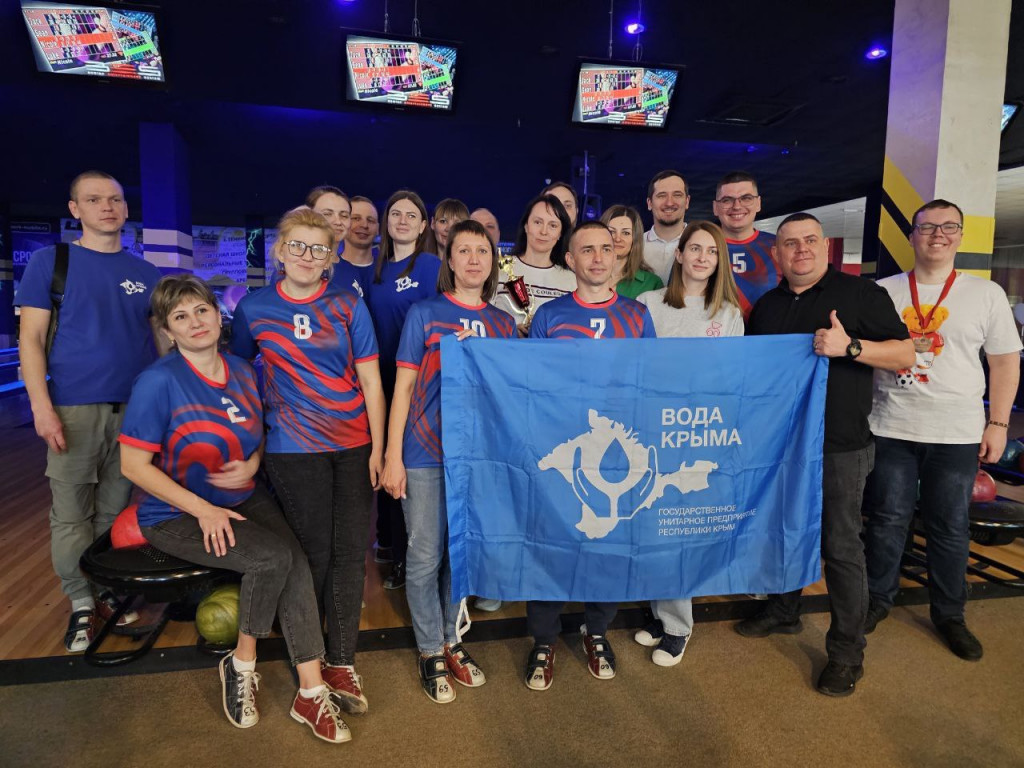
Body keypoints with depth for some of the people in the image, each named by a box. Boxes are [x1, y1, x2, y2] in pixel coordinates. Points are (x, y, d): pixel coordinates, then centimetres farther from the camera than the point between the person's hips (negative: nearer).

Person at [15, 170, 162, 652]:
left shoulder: (147, 274, 10)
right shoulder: (49, 261, 3)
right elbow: (31, 338, -1)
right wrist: (41, 406, -11)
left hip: (137, 409, 2)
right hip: (74, 409, -2)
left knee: (116, 510, 10)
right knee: (71, 513, 4)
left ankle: (109, 591, 25)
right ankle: (81, 603, 20)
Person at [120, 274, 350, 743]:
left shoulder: (242, 371, 3)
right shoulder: (158, 381, -14)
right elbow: (134, 464, -13)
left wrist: (251, 465, -8)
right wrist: (202, 509, -19)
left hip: (245, 500, 5)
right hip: (175, 515, -4)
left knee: (297, 563, -21)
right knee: (273, 556, -26)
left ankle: (312, 693, -11)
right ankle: (241, 665, 0)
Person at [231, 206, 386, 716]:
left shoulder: (348, 307, 2)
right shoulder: (254, 308, 3)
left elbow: (370, 382, 2)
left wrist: (378, 447, -2)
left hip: (354, 445, 1)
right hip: (294, 448, -1)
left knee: (351, 552, 2)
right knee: (314, 553, 4)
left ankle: (342, 663, 16)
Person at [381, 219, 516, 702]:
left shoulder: (503, 324, 8)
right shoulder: (424, 314, -1)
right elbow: (403, 386, -3)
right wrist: (392, 457, -7)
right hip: (426, 454, -3)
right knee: (425, 557, 4)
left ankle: (450, 639, 33)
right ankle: (431, 651, 24)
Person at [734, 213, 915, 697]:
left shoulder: (860, 293, -3)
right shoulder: (765, 306, 11)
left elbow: (905, 355, -6)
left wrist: (850, 347, -22)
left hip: (840, 446, -5)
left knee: (841, 546, 1)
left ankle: (847, 652, 15)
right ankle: (782, 612, 38)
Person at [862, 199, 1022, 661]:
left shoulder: (986, 294, 4)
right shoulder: (884, 291, 4)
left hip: (958, 434, 0)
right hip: (890, 429, 0)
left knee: (950, 528, 10)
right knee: (887, 520, 8)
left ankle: (949, 614, 27)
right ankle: (878, 600, 26)